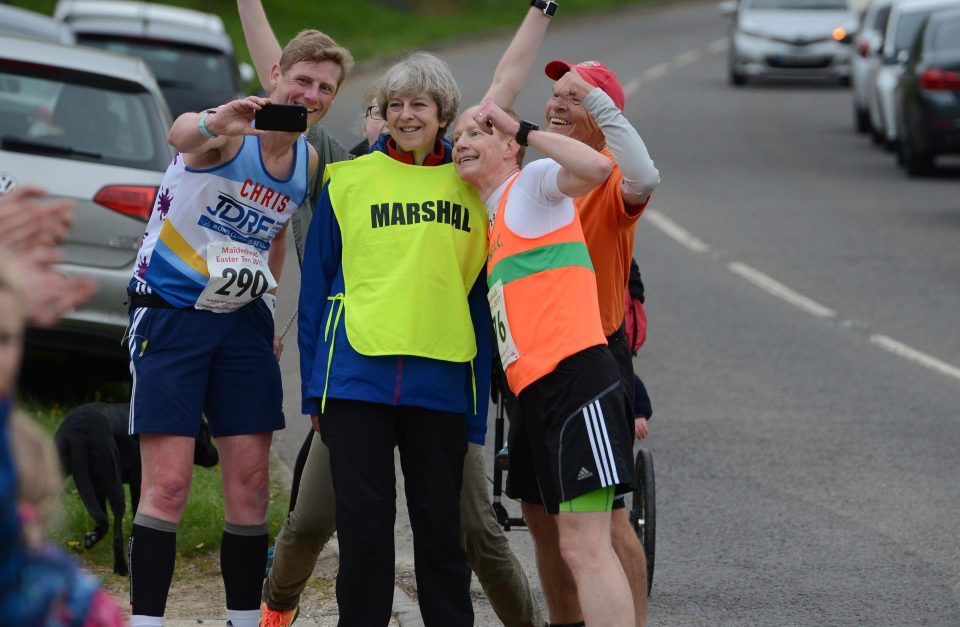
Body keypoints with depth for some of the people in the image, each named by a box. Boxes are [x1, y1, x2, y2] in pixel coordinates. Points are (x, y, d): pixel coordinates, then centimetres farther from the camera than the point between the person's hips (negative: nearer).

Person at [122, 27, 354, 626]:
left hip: (243, 323, 6)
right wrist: (210, 126, -67)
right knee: (168, 484, -11)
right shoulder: (228, 135, -17)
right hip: (171, 314, -6)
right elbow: (181, 134, -43)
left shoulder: (308, 160, 5)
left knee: (251, 480, 5)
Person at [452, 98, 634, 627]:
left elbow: (596, 168, -19)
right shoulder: (492, 217, 27)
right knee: (573, 549, 10)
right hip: (535, 395, 10)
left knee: (584, 547, -17)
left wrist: (524, 130, -11)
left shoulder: (532, 182, 1)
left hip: (574, 379, -10)